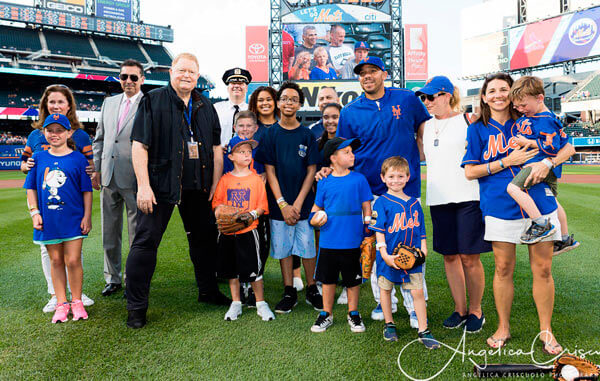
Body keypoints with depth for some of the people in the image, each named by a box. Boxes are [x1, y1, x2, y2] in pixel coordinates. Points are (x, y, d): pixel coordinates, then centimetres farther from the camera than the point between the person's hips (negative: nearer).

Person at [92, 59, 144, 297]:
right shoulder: (109, 102, 14)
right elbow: (100, 137, 18)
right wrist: (97, 168, 11)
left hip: (134, 179, -6)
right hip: (109, 178, 6)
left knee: (137, 234, 3)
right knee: (110, 232, 14)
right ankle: (113, 278, 29)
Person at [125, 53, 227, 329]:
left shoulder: (206, 106, 12)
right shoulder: (153, 101, -1)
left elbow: (216, 147, 12)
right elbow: (139, 145, -8)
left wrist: (216, 183, 4)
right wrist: (143, 185, -15)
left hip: (198, 187, 5)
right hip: (160, 184, -4)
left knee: (204, 238, 13)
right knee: (146, 241, -1)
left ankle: (208, 291, 32)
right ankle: (136, 306, 11)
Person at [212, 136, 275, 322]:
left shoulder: (256, 179, 0)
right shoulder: (225, 179, 5)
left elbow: (262, 205, 0)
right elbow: (217, 201, 7)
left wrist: (252, 214, -17)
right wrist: (219, 211, -13)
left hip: (248, 230, -2)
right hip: (228, 230, 3)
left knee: (254, 269, -1)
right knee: (232, 270, 12)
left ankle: (261, 304, 15)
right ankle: (236, 304, 26)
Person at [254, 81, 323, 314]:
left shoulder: (307, 135, 3)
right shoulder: (270, 134, 2)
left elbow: (311, 170, 0)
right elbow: (270, 171, -1)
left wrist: (298, 203, -9)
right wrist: (282, 204, -9)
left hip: (303, 203, 0)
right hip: (279, 203, 0)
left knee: (308, 247, 4)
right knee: (283, 247, 7)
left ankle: (312, 290, 22)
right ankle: (289, 293, 20)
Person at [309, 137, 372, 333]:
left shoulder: (359, 179, 0)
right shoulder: (324, 182, 2)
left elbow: (366, 206, 5)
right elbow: (317, 207, 14)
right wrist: (315, 219, -6)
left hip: (352, 242, -1)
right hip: (328, 242, 1)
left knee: (353, 280, 11)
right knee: (328, 279, 12)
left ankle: (353, 314, 30)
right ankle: (326, 314, 29)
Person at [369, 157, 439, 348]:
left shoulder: (414, 203, 7)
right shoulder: (382, 203, -7)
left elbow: (420, 230, 14)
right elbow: (379, 231, -10)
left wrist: (423, 248, 4)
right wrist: (385, 254, -16)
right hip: (389, 257, -2)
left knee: (418, 291, 1)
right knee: (386, 289, 12)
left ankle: (423, 331, 12)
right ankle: (389, 324, 32)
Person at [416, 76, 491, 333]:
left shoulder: (468, 120, 1)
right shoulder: (426, 126, 14)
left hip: (469, 196, -4)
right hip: (438, 199, 5)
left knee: (469, 257, -1)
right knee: (449, 256, 9)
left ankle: (476, 310, 17)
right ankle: (459, 308, 23)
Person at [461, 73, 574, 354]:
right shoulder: (478, 129, 7)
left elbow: (567, 148, 14)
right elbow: (470, 172, 0)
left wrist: (547, 163, -7)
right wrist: (508, 161, -8)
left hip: (538, 203, 1)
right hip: (500, 206, -1)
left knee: (543, 270, 4)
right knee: (503, 269, 6)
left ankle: (546, 331, 22)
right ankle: (503, 328, 23)